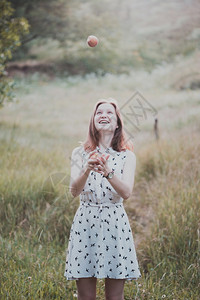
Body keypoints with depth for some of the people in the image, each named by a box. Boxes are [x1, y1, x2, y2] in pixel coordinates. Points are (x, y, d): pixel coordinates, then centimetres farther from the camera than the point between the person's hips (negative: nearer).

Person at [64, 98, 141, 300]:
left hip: (115, 223, 0)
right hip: (85, 222, 0)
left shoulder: (127, 156, 5)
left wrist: (107, 172, -26)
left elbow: (126, 193, -9)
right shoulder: (80, 153, 6)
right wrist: (87, 170, -26)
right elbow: (74, 191, -7)